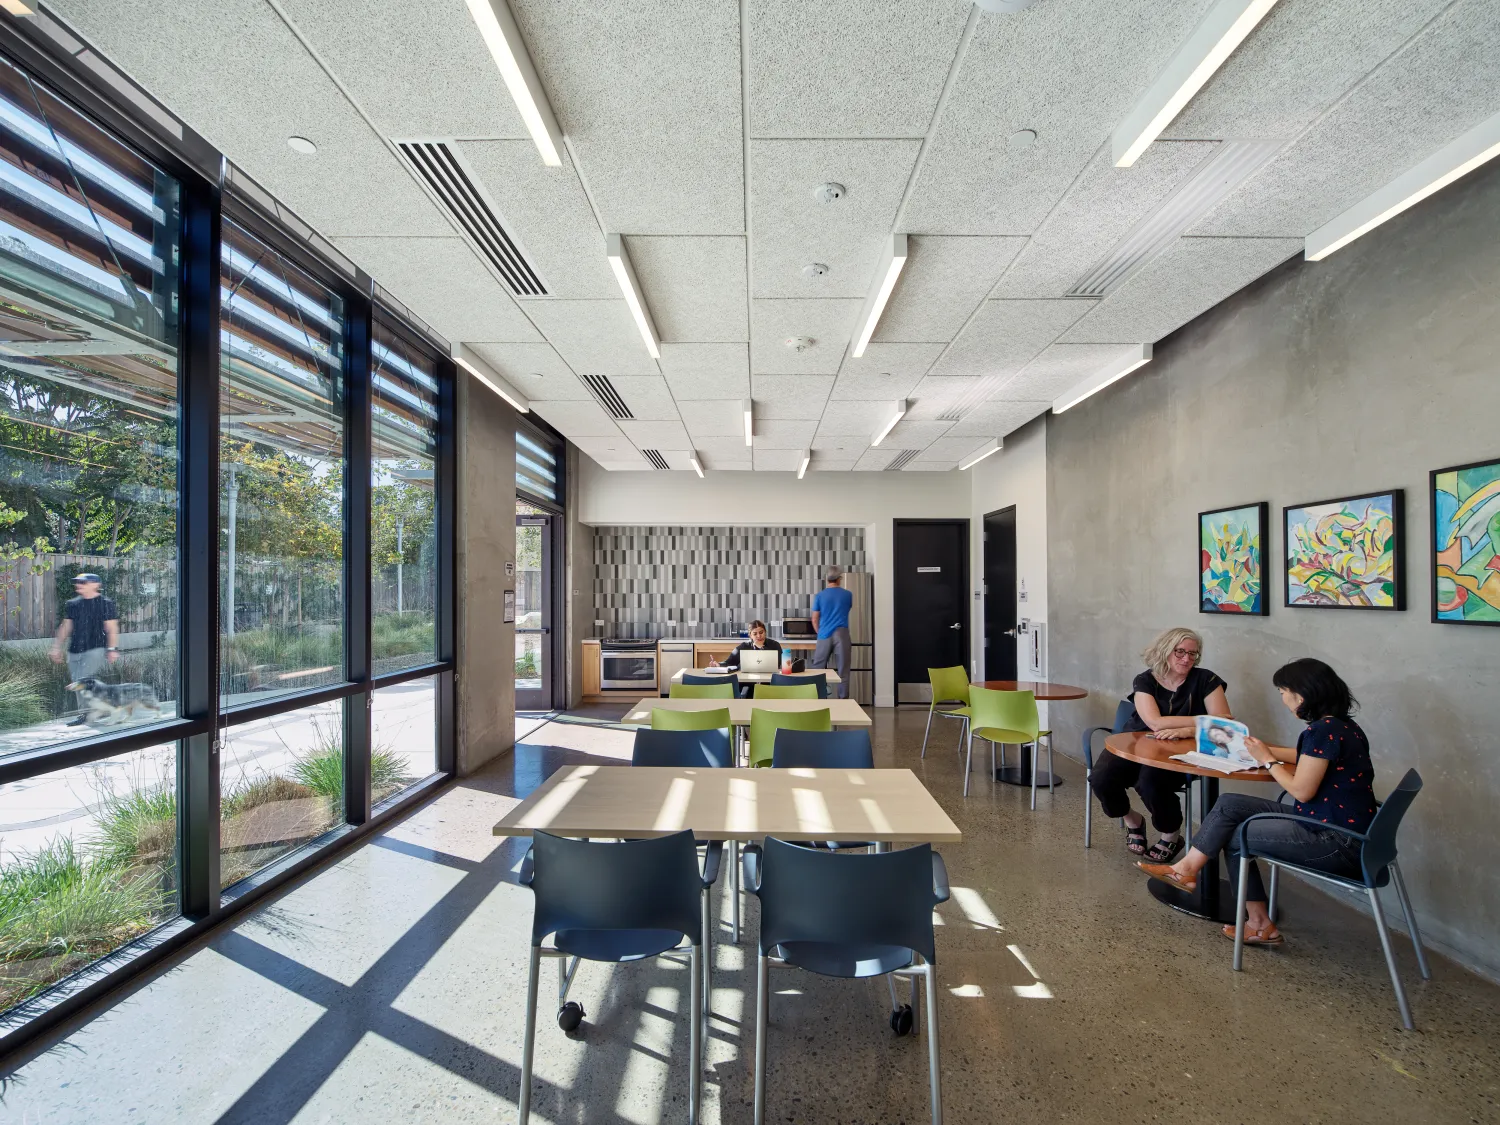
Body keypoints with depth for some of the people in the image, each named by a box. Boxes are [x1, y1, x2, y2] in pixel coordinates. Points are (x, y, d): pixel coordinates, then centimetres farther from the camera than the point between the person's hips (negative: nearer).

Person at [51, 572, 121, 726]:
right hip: (74, 650, 7)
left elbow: (112, 628, -8)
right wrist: (57, 647, 15)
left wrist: (112, 649, -13)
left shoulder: (105, 603, -4)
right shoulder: (72, 604, 12)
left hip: (96, 649, -7)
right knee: (76, 683, 8)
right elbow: (66, 627, 19)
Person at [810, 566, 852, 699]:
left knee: (817, 668, 9)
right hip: (841, 635, 0)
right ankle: (843, 700, 4)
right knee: (843, 670, 3)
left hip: (824, 635, 0)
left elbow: (815, 619, 5)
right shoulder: (847, 595, 5)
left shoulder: (820, 596, 2)